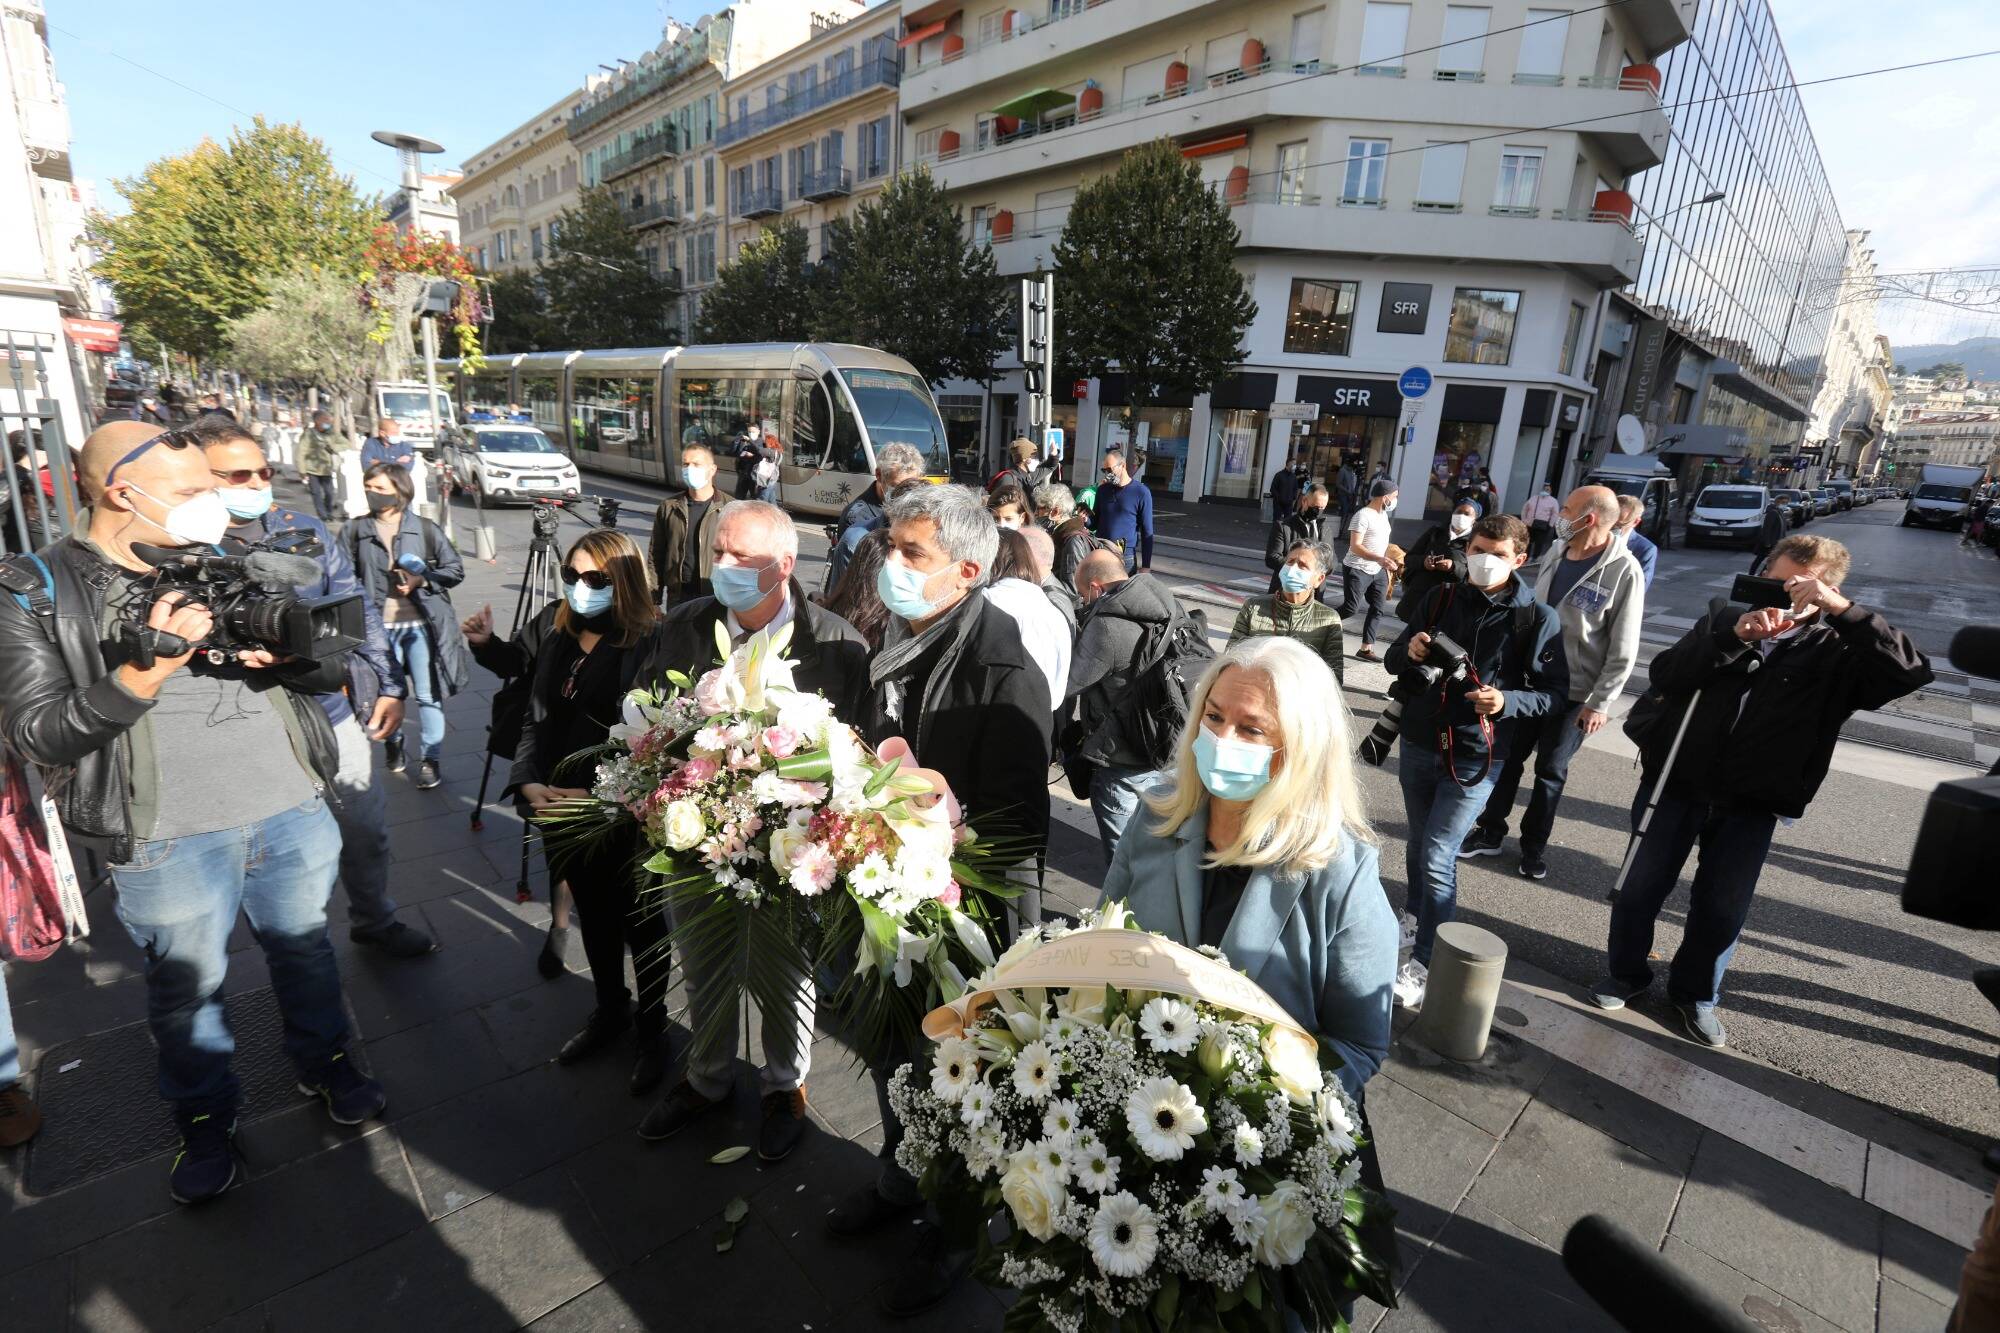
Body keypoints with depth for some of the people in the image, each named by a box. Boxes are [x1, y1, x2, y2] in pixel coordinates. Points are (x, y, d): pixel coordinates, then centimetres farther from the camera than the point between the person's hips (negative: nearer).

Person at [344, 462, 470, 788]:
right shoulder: (354, 532, 3)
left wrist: (421, 579, -11)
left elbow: (455, 569, 3)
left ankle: (431, 759, 12)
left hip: (421, 624, -1)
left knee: (428, 695, 1)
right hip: (378, 626, 2)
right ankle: (393, 742, 40)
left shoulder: (425, 528, 1)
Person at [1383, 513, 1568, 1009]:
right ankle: (1416, 915, 39)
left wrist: (1507, 700, -24)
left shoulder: (1537, 617, -5)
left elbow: (1554, 691, -4)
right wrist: (1410, 652, -14)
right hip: (1419, 744, 4)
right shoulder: (1442, 599, 5)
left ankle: (1424, 964, 0)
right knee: (1419, 842, 17)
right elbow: (1394, 660, 9)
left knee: (1438, 856, -9)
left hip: (1475, 756, -4)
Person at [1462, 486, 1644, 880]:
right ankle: (1490, 833, 27)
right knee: (1507, 758, 12)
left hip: (1574, 693, -5)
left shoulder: (1623, 571, -15)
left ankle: (1534, 846, 26)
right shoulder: (1555, 555, 3)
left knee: (1550, 771, 9)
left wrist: (1600, 703, -13)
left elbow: (1623, 650, -13)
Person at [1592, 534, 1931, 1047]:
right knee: (1640, 887, 8)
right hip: (1673, 783, 1)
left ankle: (1695, 992, 32)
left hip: (1751, 806, 0)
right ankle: (1626, 973, 30)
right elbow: (1663, 675, -11)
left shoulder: (1837, 652, 0)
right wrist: (1735, 637, -23)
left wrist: (1841, 609, -23)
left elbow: (1912, 670, -19)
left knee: (1723, 908, 9)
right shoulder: (1724, 620, 2)